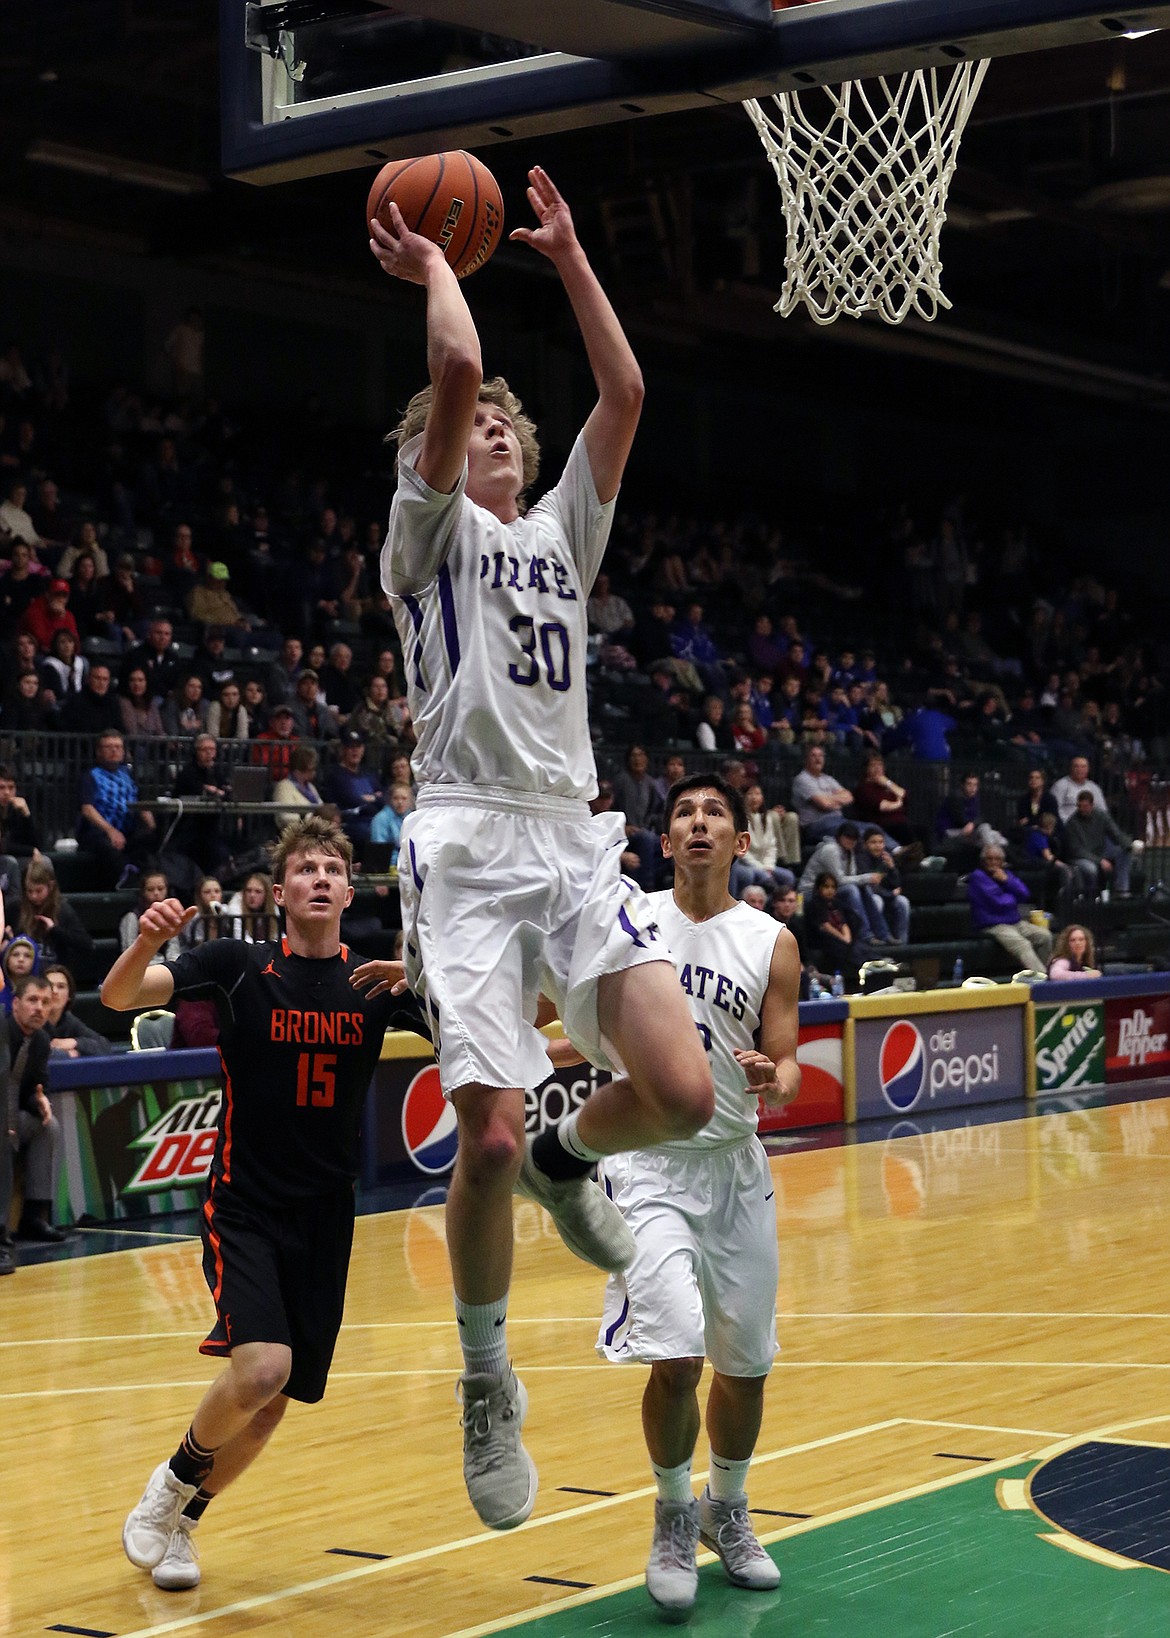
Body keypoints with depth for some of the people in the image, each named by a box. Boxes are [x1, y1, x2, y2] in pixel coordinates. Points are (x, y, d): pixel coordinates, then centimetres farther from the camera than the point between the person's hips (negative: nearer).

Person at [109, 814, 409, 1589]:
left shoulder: (375, 979, 1)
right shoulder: (239, 966, -7)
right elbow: (120, 996, -17)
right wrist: (147, 941, -39)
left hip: (325, 1218, 4)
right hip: (244, 1210, -4)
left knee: (274, 1401, 7)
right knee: (261, 1370, -23)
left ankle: (182, 1521, 31)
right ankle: (171, 1483, 5)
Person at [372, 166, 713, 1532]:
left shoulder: (561, 532, 23)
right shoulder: (430, 529, 8)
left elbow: (624, 392, 14)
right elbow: (456, 368, -7)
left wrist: (567, 257, 17)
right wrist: (433, 267, 8)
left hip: (577, 843, 5)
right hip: (471, 845, -5)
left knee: (680, 1092, -12)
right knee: (489, 1135, -14)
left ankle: (566, 1162, 24)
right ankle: (487, 1379, 8)